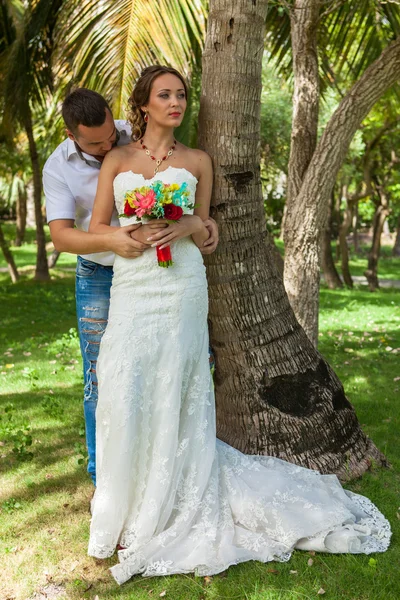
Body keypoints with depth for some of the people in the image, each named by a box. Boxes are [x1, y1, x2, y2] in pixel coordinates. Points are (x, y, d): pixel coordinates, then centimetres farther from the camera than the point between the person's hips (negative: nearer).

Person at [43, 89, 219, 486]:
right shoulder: (58, 167, -9)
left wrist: (207, 220, -13)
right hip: (98, 278, -1)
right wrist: (110, 241, -36)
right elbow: (61, 235, -18)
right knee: (101, 379, 3)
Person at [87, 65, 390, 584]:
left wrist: (186, 227, -9)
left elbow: (202, 235, 13)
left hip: (181, 285, -1)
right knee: (125, 392, 1)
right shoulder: (117, 160, 11)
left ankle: (170, 509, 17)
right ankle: (124, 508, 21)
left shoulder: (197, 161, 10)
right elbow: (97, 227, 8)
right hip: (130, 285, 1)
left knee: (173, 393, 1)